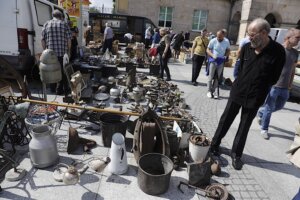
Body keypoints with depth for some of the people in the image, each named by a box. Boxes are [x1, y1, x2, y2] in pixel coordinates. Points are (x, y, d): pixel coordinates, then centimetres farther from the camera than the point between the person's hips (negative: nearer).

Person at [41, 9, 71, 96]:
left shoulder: (46, 24, 8)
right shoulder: (64, 24, 3)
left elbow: (43, 40, 5)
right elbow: (69, 39, -3)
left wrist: (45, 50, 13)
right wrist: (68, 51, 7)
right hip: (63, 53, -2)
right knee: (63, 71, 7)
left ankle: (53, 88, 23)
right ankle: (60, 89, 12)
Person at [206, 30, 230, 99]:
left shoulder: (226, 42, -3)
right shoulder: (213, 41, -10)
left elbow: (228, 50, 10)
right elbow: (208, 50, -4)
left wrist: (226, 56, -9)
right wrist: (212, 55, -20)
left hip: (221, 61, 3)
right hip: (213, 60, -3)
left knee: (218, 77, 7)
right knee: (211, 76, -1)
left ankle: (213, 90, 18)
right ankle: (209, 91, 8)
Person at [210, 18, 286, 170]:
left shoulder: (278, 52, -13)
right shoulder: (247, 47, -3)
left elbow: (273, 79, -5)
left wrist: (258, 87, 0)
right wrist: (240, 84, 2)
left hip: (255, 97, -2)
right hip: (237, 92, 2)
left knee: (244, 126, 10)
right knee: (226, 119, 11)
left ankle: (236, 154, 26)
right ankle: (215, 144, 29)